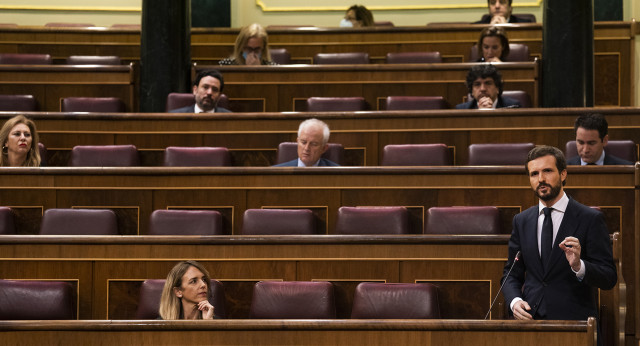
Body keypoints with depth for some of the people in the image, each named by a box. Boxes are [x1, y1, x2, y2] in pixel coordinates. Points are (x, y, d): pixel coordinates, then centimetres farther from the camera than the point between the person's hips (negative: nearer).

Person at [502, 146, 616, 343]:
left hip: (573, 319, -3)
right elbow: (512, 273, 14)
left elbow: (609, 278, -6)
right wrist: (514, 301, -6)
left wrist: (579, 266, -24)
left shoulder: (590, 219, -2)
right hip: (529, 318, 3)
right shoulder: (522, 221, 11)